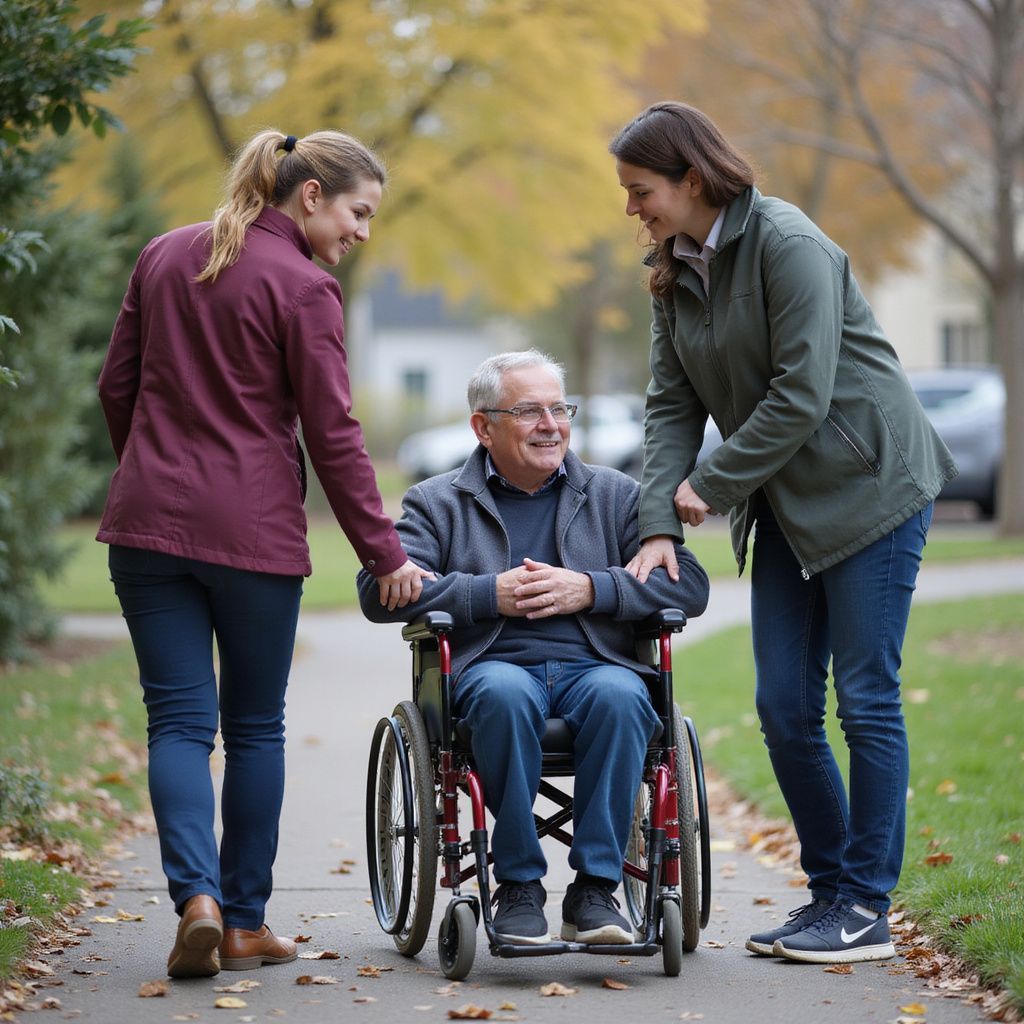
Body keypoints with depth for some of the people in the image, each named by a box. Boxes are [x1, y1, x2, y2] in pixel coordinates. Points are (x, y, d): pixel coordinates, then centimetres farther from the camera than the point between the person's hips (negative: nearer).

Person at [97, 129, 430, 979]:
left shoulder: (165, 256, 11)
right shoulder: (303, 287, -8)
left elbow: (117, 387, 15)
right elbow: (333, 436, -10)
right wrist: (385, 556, -5)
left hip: (149, 522, 4)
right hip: (253, 528, -4)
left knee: (179, 719, 3)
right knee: (254, 724, 9)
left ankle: (197, 895, -16)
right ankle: (244, 922, 13)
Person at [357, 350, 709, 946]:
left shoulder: (615, 495, 19)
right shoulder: (438, 503, 15)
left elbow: (690, 585, 7)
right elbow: (379, 591, -2)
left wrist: (591, 589, -7)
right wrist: (490, 594, -9)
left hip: (595, 666, 1)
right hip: (494, 666, -1)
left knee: (617, 694, -34)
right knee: (504, 692, -37)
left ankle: (595, 888, -28)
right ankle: (519, 885, -26)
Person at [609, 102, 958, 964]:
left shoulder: (787, 245, -18)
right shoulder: (675, 269, 7)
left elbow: (800, 398, -22)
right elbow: (673, 402, 4)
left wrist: (711, 486, -15)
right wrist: (659, 525, -8)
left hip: (869, 484, -8)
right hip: (787, 504, 8)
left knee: (867, 699, -4)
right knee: (784, 707, 5)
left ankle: (867, 910, 2)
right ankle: (830, 891, 16)